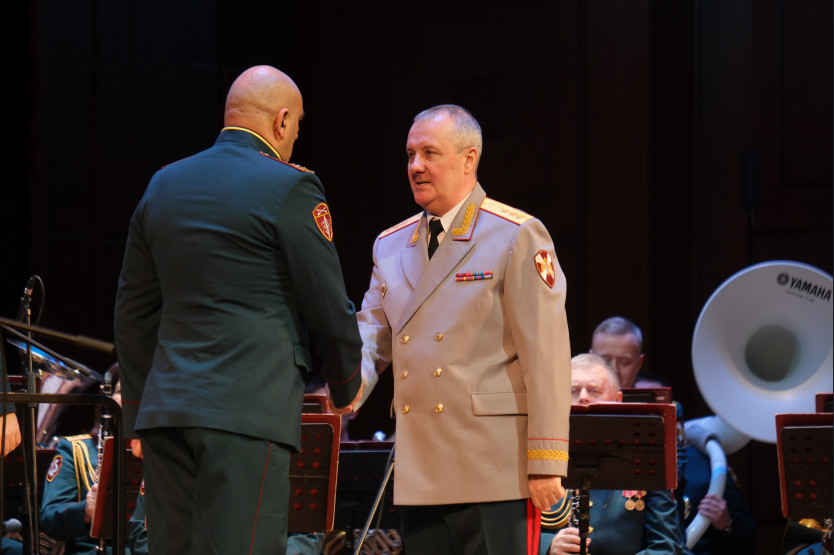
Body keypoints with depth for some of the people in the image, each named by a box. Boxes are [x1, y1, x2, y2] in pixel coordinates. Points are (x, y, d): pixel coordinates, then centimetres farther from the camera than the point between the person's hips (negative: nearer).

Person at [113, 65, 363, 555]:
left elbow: (133, 313, 19)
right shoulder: (289, 188, -5)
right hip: (249, 408, -7)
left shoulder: (163, 185, 15)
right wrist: (346, 389, 15)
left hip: (166, 405, 7)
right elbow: (329, 307, -2)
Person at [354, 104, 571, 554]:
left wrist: (546, 464, -14)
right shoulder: (390, 246, 16)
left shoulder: (517, 237, -4)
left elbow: (545, 355, -8)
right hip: (419, 474, 6)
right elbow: (370, 336, 13)